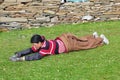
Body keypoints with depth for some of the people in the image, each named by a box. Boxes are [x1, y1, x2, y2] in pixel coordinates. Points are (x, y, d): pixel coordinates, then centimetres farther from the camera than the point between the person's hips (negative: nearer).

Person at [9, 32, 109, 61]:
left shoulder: (45, 47, -37)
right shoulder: (39, 45, -15)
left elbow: (37, 56, -49)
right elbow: (29, 50, -11)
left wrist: (22, 58, -50)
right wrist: (17, 54, -24)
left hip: (67, 44, -7)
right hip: (62, 39, 7)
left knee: (86, 44, 14)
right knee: (80, 40, 30)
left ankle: (101, 39, 33)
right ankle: (94, 35, 54)